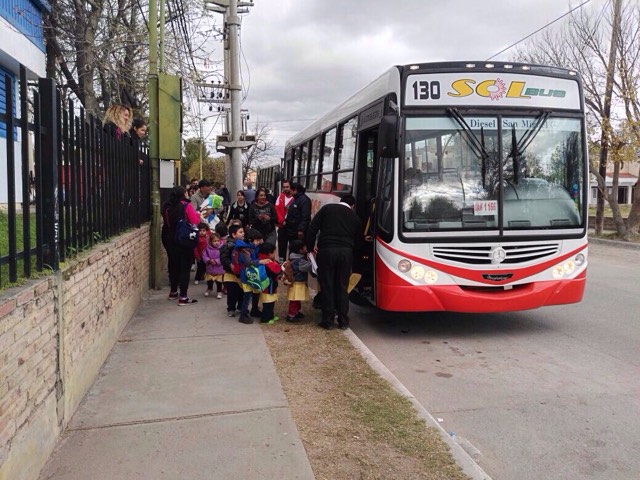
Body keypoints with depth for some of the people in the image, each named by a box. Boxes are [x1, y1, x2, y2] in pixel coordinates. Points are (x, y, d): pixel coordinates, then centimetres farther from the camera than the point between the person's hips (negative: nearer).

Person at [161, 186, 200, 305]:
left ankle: (173, 292, 30)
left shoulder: (167, 206, 1)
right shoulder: (186, 206, -13)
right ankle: (183, 297, -1)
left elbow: (166, 221, 12)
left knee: (173, 264, 18)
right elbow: (195, 221, -15)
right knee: (185, 266, 1)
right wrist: (197, 214, 3)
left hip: (169, 239, 5)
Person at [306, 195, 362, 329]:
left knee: (327, 286, 5)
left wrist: (310, 247, 12)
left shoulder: (327, 208, 11)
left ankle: (328, 321, 9)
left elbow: (313, 228, 5)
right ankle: (343, 321, 14)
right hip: (346, 252, 2)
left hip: (326, 250, -2)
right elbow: (357, 239, 19)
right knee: (342, 287, 10)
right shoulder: (355, 217, 17)